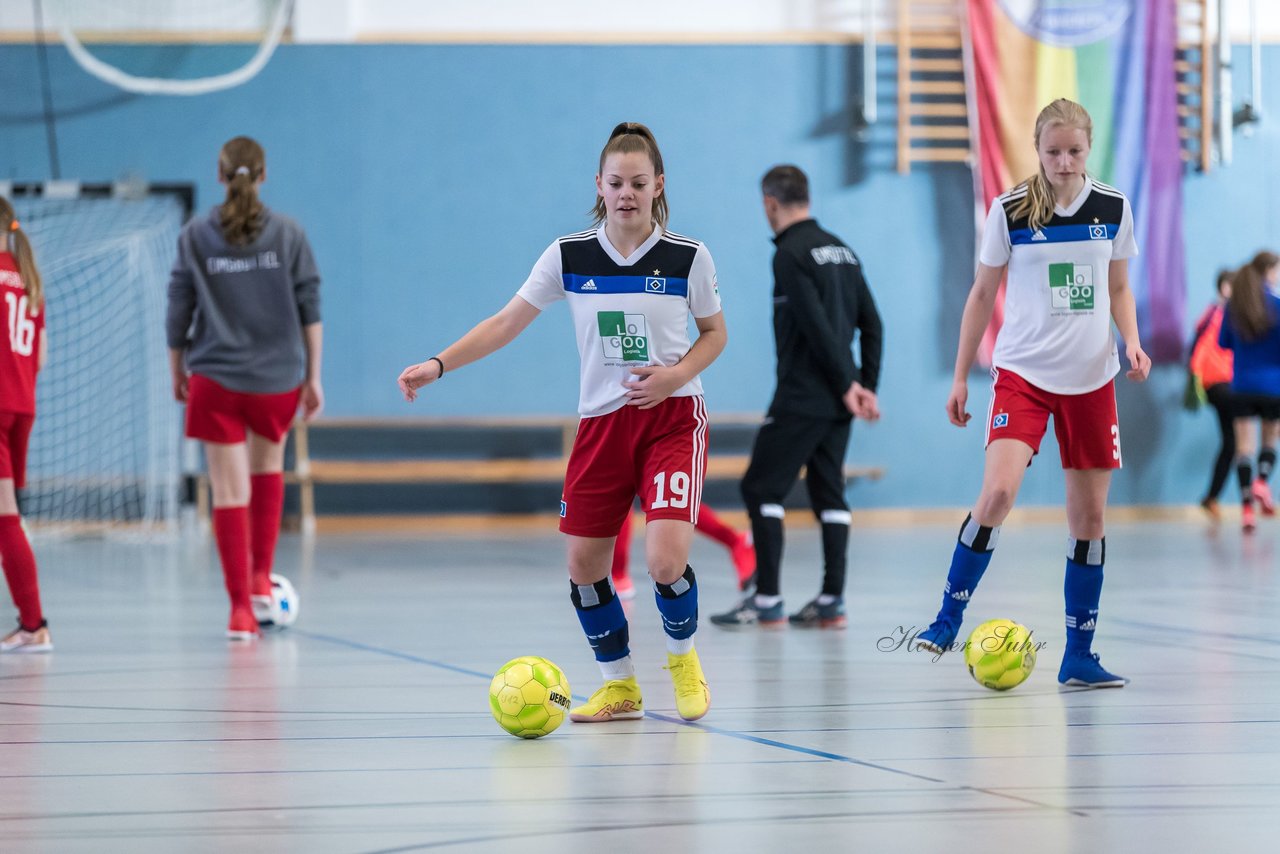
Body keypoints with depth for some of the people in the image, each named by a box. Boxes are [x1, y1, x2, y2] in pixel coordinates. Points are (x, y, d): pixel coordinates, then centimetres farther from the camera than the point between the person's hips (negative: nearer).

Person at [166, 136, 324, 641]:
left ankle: (242, 608, -3)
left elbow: (179, 312, 1)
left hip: (215, 379, -1)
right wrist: (314, 376, 5)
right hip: (279, 379, 1)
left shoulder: (195, 237, -2)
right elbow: (309, 309, -1)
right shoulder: (289, 234, -1)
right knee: (268, 467, 25)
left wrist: (177, 371, 13)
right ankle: (261, 582, 21)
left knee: (230, 493, 0)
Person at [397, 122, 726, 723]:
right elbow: (506, 323, 0)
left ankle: (683, 659, 13)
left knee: (666, 561, -18)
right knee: (583, 567, 1)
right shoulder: (569, 256, -2)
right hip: (601, 421, 3)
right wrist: (438, 365, -10)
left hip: (671, 418, -3)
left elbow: (714, 332, 8)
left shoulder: (688, 257, -5)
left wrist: (677, 374, -11)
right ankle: (619, 685, 23)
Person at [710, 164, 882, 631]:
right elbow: (871, 323, 13)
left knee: (760, 488, -1)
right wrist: (867, 386, 11)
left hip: (802, 396, -8)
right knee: (828, 492, 10)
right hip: (837, 401, 8)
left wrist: (847, 385, -14)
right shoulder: (841, 250, 14)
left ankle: (767, 600, -4)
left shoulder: (791, 254, -12)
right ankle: (832, 601, 7)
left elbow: (817, 326, -19)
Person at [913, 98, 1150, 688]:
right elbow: (982, 295, 4)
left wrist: (1133, 345, -2)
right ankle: (949, 619, -7)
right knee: (998, 492, -22)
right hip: (1022, 370, -3)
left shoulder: (1113, 208, 2)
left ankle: (1079, 655, 13)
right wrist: (961, 376, 5)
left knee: (1090, 513, 4)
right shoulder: (1010, 211, -5)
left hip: (1091, 376, 3)